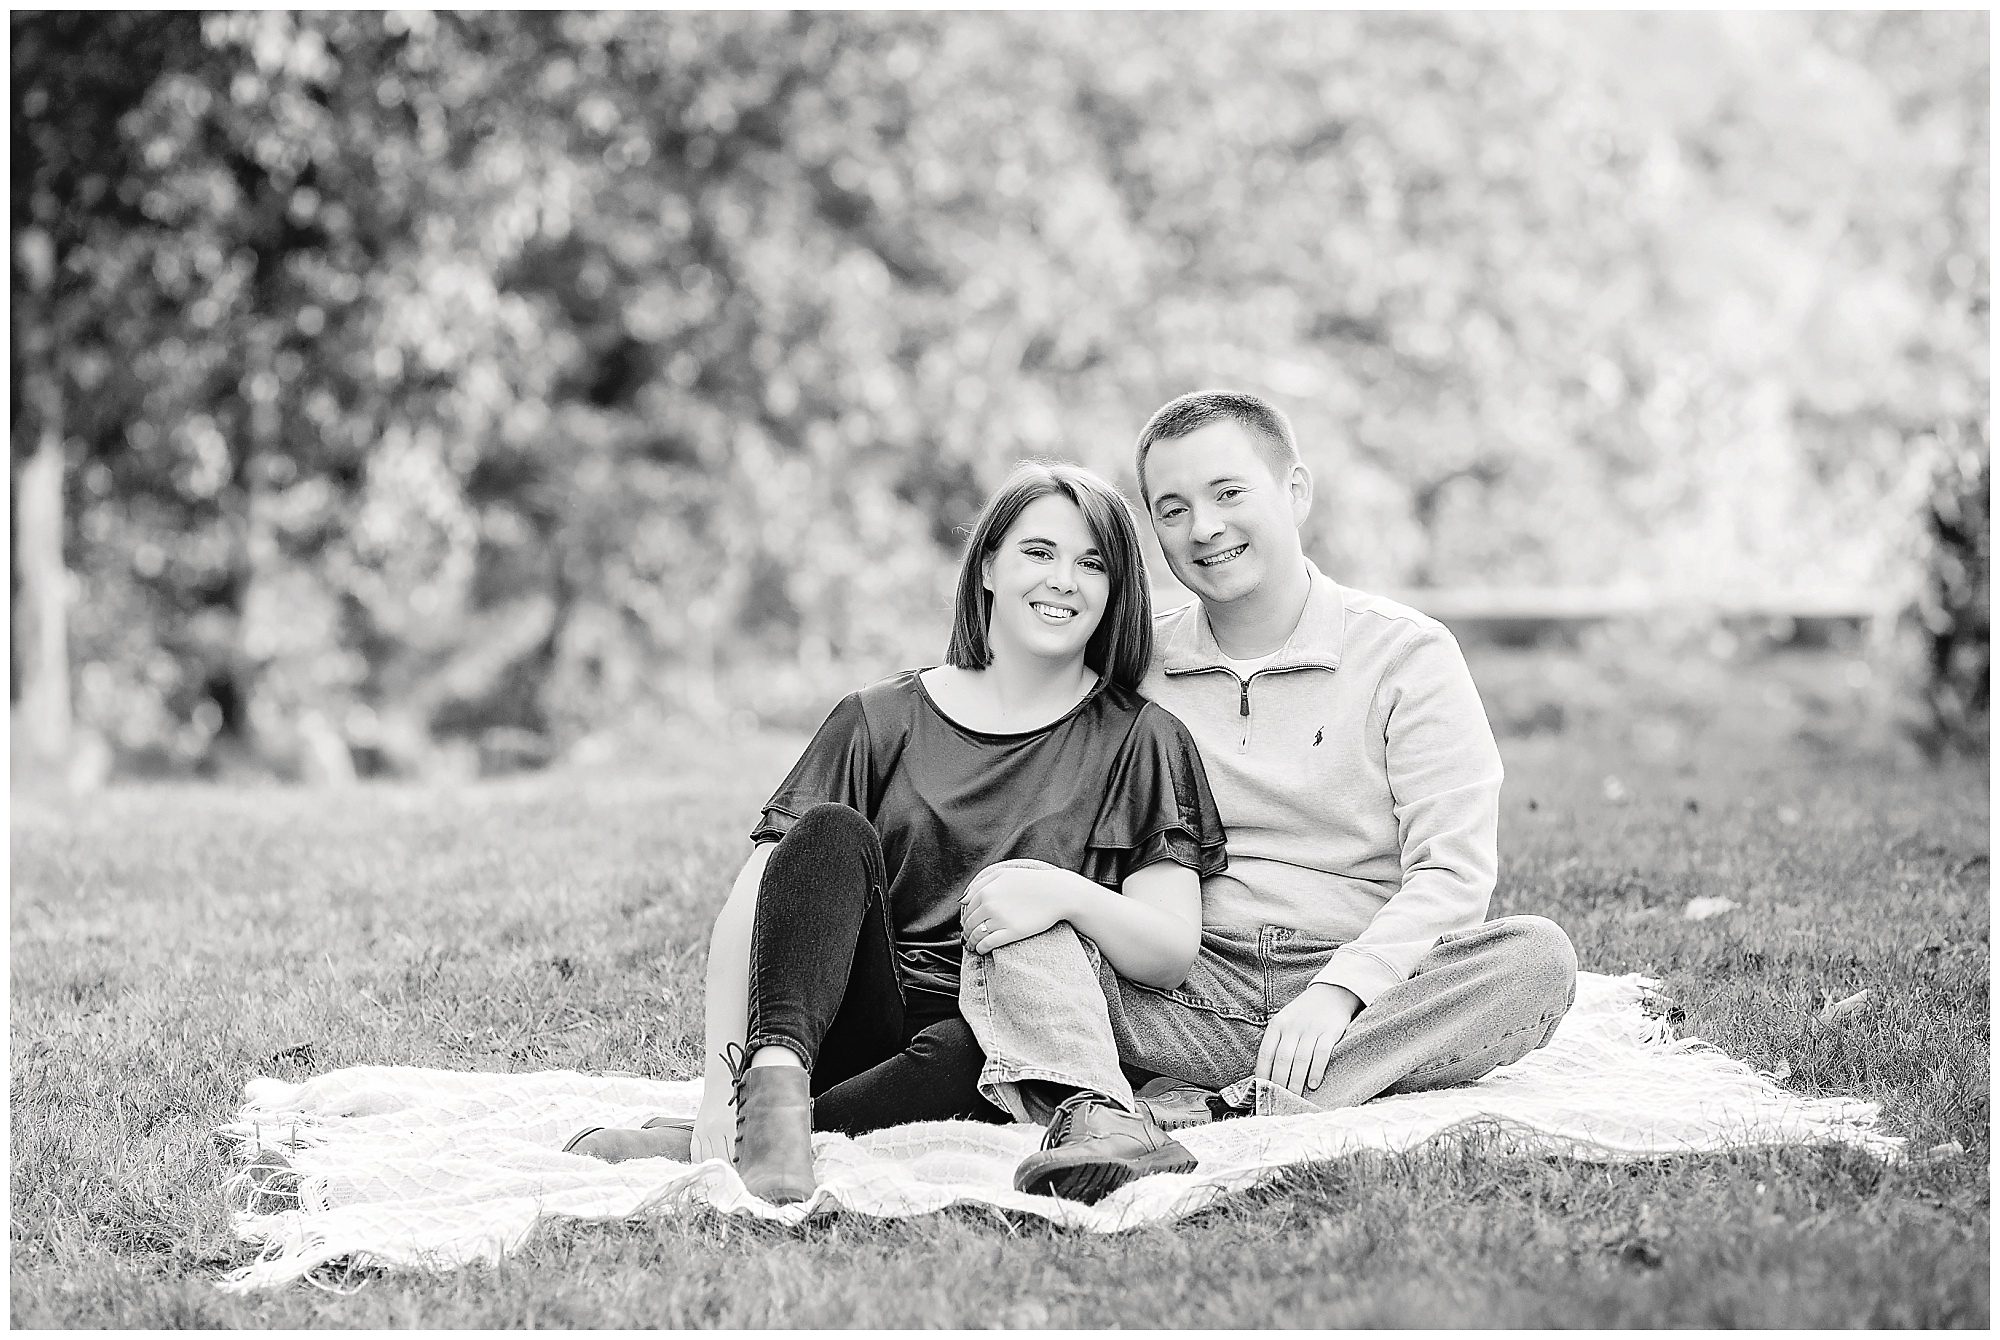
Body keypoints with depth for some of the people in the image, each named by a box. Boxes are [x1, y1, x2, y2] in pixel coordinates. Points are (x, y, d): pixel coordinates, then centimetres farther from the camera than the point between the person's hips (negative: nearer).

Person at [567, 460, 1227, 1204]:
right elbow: (748, 905, -2)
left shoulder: (1139, 743, 8)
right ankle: (773, 1084, -44)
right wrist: (722, 1077, -16)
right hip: (851, 1027, 1)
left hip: (979, 1063, -1)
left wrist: (1066, 894, -26)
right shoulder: (880, 720, 8)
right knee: (833, 832, -23)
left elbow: (1172, 951, -4)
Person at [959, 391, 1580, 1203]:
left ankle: (1212, 1113, -38)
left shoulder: (1405, 653, 3)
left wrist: (1337, 990, -22)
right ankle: (1097, 1117, -46)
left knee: (1538, 958, -29)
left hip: (1370, 998, -1)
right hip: (1186, 999, 2)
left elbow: (1451, 872, -6)